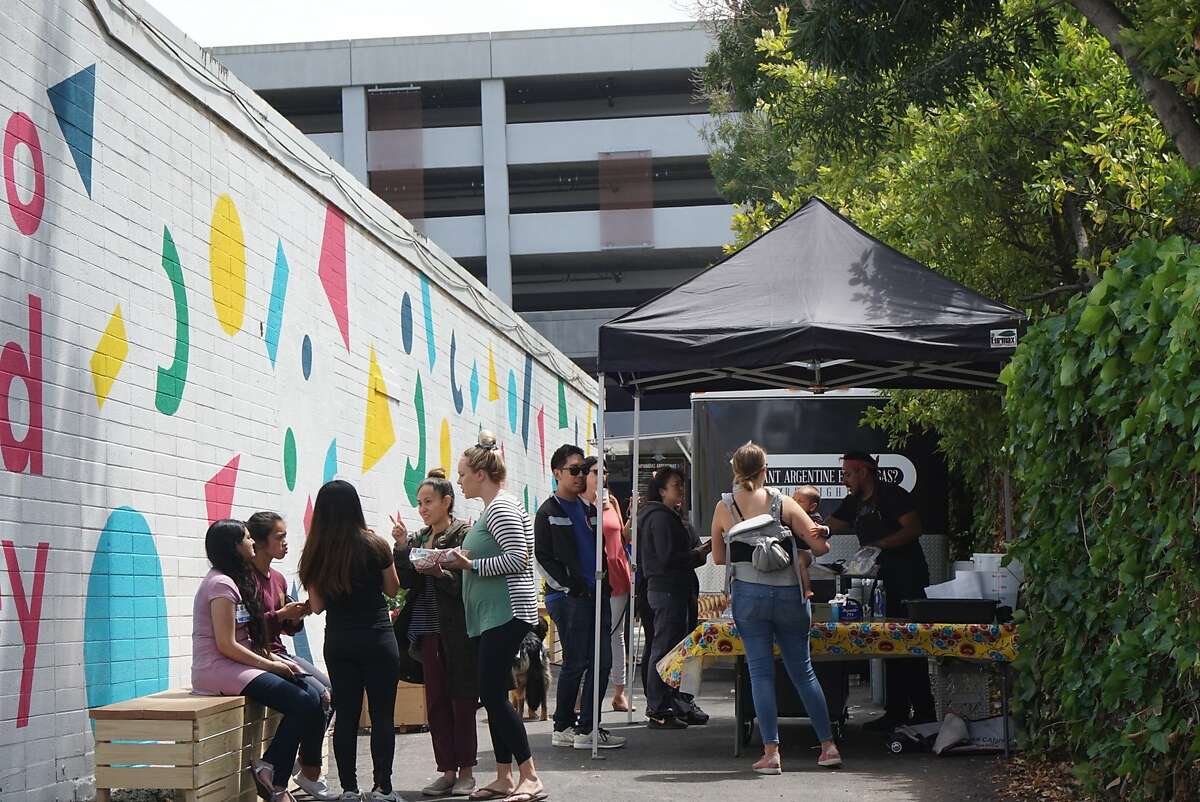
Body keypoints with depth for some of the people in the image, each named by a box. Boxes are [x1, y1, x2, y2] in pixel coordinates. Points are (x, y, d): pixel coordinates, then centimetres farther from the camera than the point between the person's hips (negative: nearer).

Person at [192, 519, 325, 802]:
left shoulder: (236, 581, 18)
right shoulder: (221, 584, -13)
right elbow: (227, 645, -18)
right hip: (217, 670, -10)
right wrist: (270, 665, -12)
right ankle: (272, 773, -8)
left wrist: (273, 658, 3)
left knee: (313, 698, -8)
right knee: (303, 704, -21)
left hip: (237, 665, 10)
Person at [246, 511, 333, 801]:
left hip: (280, 652, 9)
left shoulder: (278, 579, 14)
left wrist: (297, 614, -2)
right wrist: (280, 614, -20)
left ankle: (310, 770, 1)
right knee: (319, 697, -19)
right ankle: (309, 772, -7)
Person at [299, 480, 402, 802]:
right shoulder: (374, 545, -10)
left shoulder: (316, 552, -3)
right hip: (376, 638, -3)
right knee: (382, 715, 4)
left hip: (337, 640, 3)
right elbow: (392, 588, 4)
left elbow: (317, 605, 4)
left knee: (346, 715, 9)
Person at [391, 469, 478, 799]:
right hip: (428, 630, 6)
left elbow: (467, 581, -10)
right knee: (436, 702, 6)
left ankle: (465, 771, 8)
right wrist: (402, 548, -4)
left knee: (462, 699, 0)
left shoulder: (464, 533, -5)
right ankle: (447, 771, 12)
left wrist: (441, 574, -24)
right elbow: (404, 582, 6)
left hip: (457, 631, -6)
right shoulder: (418, 539, 13)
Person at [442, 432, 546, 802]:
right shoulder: (490, 509, 19)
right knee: (493, 696, 10)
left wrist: (471, 564, -18)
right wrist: (458, 565, 13)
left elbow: (518, 559, -21)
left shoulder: (502, 507, -12)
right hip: (489, 616, 10)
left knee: (493, 694, -11)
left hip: (506, 614, -10)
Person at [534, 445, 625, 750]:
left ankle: (587, 728, 10)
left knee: (602, 661, 4)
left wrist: (606, 584, 10)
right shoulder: (548, 512, -2)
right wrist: (569, 587, -14)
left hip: (597, 596, 7)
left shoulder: (589, 510, 19)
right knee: (576, 663, -4)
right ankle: (563, 727, 6)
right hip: (569, 598, -7)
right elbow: (543, 558, -8)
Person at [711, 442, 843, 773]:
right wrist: (798, 553, 19)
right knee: (803, 671, 11)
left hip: (748, 593, -1)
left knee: (761, 672, 3)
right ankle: (828, 746, 14)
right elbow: (821, 546, -1)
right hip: (788, 593, 1)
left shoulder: (723, 507, 2)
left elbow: (718, 557, 11)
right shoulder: (783, 503, 0)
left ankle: (771, 752, -2)